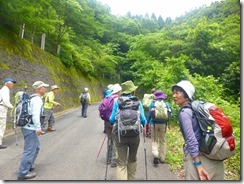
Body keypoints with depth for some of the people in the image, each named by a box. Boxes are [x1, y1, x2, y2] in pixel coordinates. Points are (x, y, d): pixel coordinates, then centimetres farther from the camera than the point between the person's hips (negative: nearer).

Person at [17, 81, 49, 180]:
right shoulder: (37, 99, -16)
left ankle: (28, 166, 32)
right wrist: (38, 127, -29)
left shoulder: (32, 98, 14)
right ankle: (23, 173, 7)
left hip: (28, 127, 10)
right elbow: (35, 114, -27)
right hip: (31, 128, -10)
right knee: (30, 150, -2)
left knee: (36, 147, 21)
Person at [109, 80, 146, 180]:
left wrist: (112, 123, 20)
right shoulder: (138, 102, -1)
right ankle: (131, 178, 41)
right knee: (132, 159, 24)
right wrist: (143, 123, 21)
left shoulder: (117, 101, -3)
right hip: (135, 134, 2)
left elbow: (112, 119, -3)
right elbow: (143, 120, -2)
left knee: (121, 162, 5)